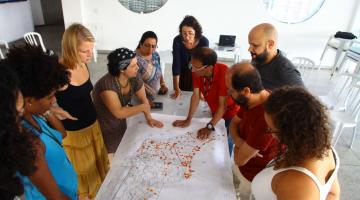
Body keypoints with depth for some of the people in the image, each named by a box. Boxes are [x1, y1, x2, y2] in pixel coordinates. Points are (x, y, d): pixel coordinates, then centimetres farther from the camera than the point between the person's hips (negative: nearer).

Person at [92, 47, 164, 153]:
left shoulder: (134, 79, -15)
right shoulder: (107, 84, -35)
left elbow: (143, 99, -2)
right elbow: (119, 112, -38)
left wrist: (149, 118, -14)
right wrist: (143, 107, -29)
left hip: (120, 123, 6)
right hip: (103, 126, -6)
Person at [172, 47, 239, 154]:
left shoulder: (224, 73, -36)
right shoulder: (197, 71, -20)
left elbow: (223, 105, -31)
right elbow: (196, 95, -14)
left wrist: (209, 127, -31)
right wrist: (188, 120, -15)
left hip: (231, 112, -5)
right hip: (215, 112, 5)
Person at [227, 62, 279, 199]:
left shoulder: (266, 118, -39)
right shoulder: (251, 100, -10)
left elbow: (239, 159, -30)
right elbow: (234, 123, 3)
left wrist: (238, 145, -8)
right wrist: (239, 142, -18)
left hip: (255, 177, -7)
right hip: (245, 166, 7)